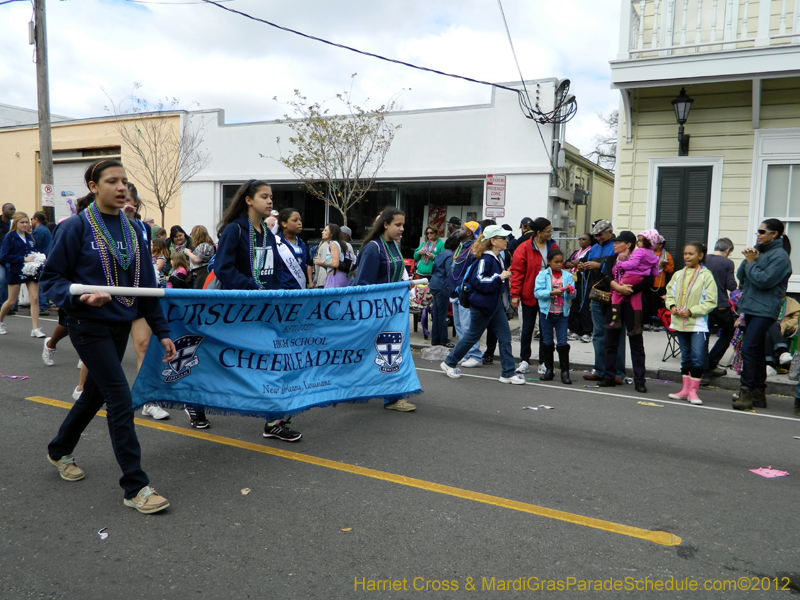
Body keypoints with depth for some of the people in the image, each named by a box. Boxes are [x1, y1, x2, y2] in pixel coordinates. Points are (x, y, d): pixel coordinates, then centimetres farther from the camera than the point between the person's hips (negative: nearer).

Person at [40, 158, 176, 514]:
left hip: (120, 326, 6)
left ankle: (60, 451, 45)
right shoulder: (76, 227, -10)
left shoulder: (133, 230, 6)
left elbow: (146, 284, 9)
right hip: (90, 327, -6)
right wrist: (81, 297, -27)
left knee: (96, 393, 19)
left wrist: (161, 331, 7)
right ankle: (135, 487, -1)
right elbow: (51, 279, -6)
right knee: (121, 400, -9)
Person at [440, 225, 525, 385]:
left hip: (495, 303, 9)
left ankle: (508, 373, 10)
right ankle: (449, 363, 23)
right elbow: (478, 281, -28)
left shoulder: (498, 258, 10)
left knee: (505, 336, 4)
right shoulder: (485, 259, -20)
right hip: (481, 304, -9)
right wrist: (500, 278, -23)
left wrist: (505, 275, 10)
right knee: (473, 336, 4)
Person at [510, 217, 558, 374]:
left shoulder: (553, 247, 5)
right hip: (529, 295, -3)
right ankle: (524, 361, 18)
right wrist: (515, 294, -10)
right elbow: (517, 272, -7)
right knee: (527, 328, 7)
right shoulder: (524, 248, -7)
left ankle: (544, 362, 17)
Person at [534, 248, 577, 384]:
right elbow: (538, 292, -12)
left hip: (562, 313, 1)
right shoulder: (543, 274, 0)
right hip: (547, 312, 0)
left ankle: (565, 371, 4)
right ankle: (549, 369, 19)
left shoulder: (567, 275, 7)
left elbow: (572, 295, 1)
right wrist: (552, 293, -24)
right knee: (547, 342, 8)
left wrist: (570, 291, -21)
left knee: (563, 342, -2)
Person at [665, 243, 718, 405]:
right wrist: (672, 306, -6)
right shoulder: (678, 275, 8)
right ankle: (685, 389, 22)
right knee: (685, 358, 14)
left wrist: (691, 311, -16)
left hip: (698, 324, -5)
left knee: (697, 359, -7)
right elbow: (670, 294, 14)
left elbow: (711, 302, -9)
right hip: (680, 323, 5)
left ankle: (693, 391, 5)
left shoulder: (706, 275, -7)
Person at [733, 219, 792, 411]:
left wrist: (751, 262, -7)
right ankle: (758, 394, 19)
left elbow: (764, 280, -18)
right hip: (750, 308, 9)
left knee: (748, 349, -16)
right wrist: (747, 260, -1)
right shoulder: (759, 251, 17)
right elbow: (741, 277, 14)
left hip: (764, 310, -9)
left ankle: (747, 391, -12)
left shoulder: (780, 256, -8)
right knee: (756, 352, 12)